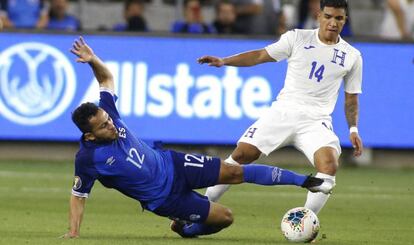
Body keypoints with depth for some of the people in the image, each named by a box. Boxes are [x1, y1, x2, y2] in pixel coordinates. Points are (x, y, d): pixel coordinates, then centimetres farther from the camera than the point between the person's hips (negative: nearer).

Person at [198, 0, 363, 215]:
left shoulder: (352, 56, 7)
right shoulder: (297, 38, 3)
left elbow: (351, 98, 16)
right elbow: (262, 55, 7)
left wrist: (353, 129, 4)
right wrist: (224, 61, -3)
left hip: (316, 121, 0)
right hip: (282, 111, 0)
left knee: (329, 165, -27)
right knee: (241, 155, -7)